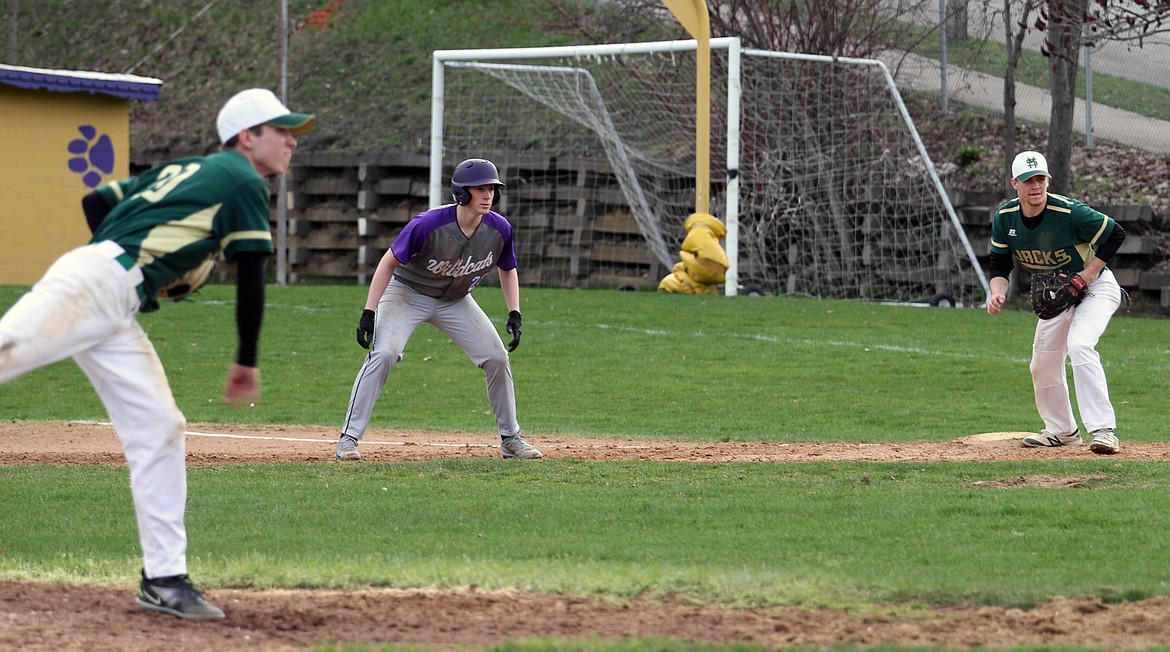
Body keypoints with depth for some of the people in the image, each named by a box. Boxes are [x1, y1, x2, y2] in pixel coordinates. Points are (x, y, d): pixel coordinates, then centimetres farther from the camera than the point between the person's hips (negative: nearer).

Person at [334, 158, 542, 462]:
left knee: (497, 358, -3)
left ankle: (510, 439, 15)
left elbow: (507, 270, 4)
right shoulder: (428, 224, -31)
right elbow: (389, 262, -21)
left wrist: (514, 315, -5)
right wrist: (369, 312, -26)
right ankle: (349, 438, -19)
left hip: (455, 301, 5)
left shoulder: (499, 229, -17)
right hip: (407, 293, -5)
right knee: (383, 354, -25)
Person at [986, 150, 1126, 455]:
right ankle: (1062, 430, 32)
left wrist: (1085, 277, -23)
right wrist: (998, 292, -24)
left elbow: (1116, 234, -18)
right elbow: (1000, 264, -1)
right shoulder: (1004, 218, -12)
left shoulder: (1069, 212, -28)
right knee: (1043, 363, 10)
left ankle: (1104, 430, -32)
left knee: (1079, 345, -29)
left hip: (1096, 288, -7)